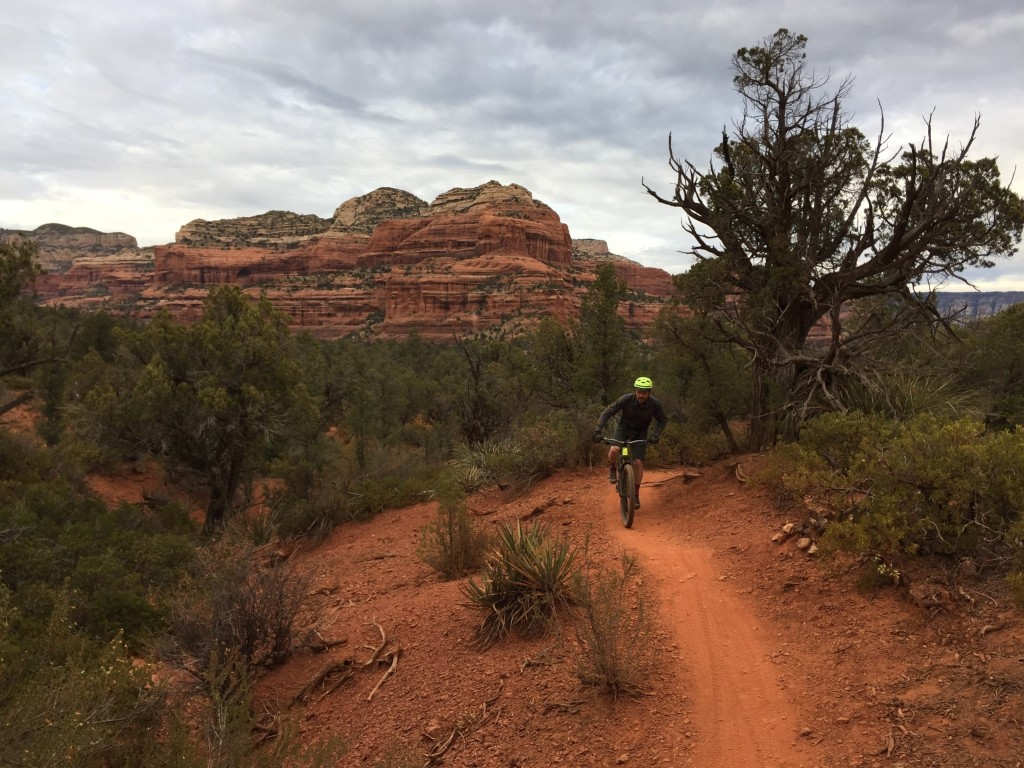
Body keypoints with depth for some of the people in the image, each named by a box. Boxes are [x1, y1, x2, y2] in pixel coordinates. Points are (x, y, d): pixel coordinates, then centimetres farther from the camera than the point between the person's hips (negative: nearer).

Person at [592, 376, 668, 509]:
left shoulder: (654, 404, -25)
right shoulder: (626, 399, -30)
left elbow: (663, 420, -7)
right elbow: (606, 413, -25)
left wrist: (655, 435, -22)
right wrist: (597, 431, -36)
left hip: (640, 433, 1)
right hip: (623, 428, -1)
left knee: (638, 462, -11)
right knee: (614, 449, -30)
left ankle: (636, 494, 7)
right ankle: (612, 468, 4)